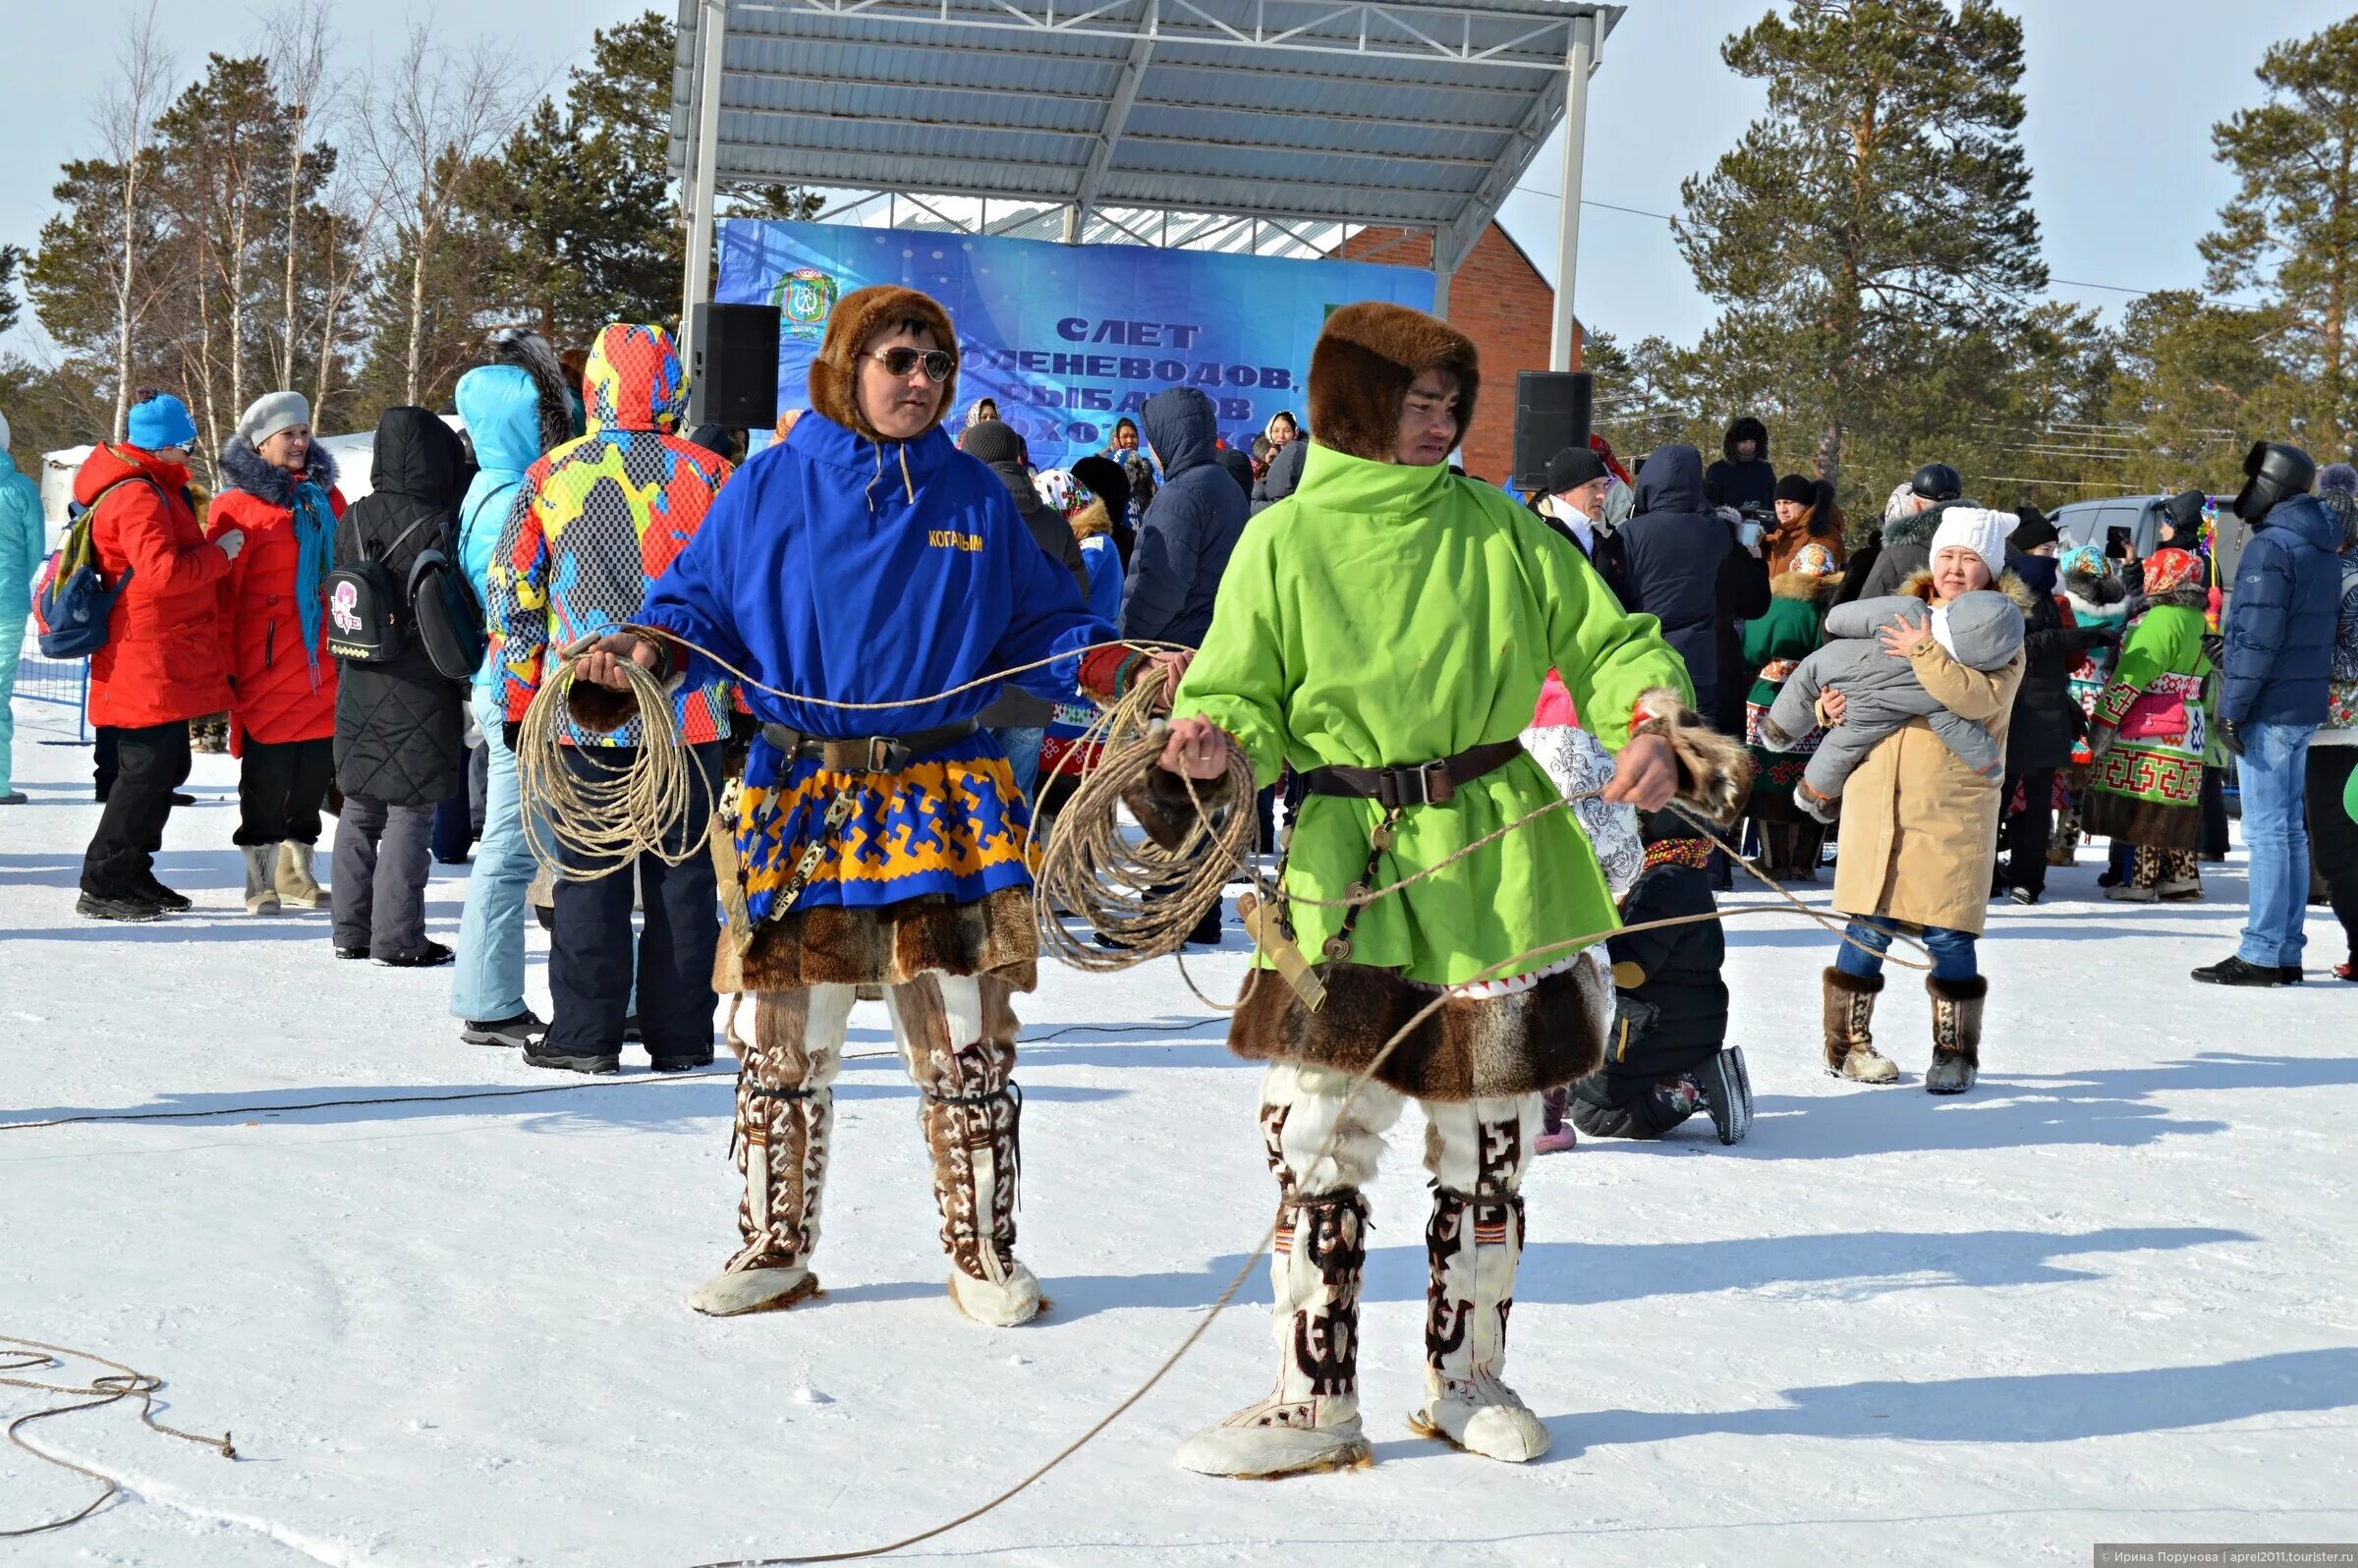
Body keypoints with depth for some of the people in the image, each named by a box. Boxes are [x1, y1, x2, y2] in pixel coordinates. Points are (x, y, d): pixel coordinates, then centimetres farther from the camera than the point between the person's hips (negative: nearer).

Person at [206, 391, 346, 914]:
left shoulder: (326, 495, 13)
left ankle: (296, 871, 21)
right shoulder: (237, 504, -4)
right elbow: (221, 589, -5)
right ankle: (262, 879, 9)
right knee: (267, 771, -1)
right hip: (266, 662, -5)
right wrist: (224, 663, -9)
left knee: (315, 770, 8)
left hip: (323, 659, 5)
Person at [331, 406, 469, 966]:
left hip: (359, 690, 6)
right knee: (410, 815, 0)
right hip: (420, 695, -6)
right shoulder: (437, 527, -15)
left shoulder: (354, 520, 3)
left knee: (359, 810, 15)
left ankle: (352, 930, 20)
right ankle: (398, 937, 2)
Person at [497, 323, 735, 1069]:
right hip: (690, 712, 0)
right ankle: (681, 1036, 9)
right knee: (684, 876, 6)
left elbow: (514, 596, 5)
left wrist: (518, 702, 13)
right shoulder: (710, 476, 0)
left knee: (589, 876, 6)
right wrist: (745, 696, 11)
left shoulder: (549, 477, 1)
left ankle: (585, 1034, 7)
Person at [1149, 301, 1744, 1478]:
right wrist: (1210, 750, -20)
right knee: (1313, 1136, -6)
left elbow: (1607, 642, 7)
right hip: (1346, 867, -1)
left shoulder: (1499, 531, 5)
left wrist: (1657, 728, -12)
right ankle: (1315, 1400, 9)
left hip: (1497, 866, 2)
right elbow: (1247, 698, 3)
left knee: (1487, 1147, 10)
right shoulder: (1285, 543, 1)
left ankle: (1466, 1380, 28)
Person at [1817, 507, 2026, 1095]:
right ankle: (1848, 1042, 18)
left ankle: (1955, 1052, 12)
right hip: (1877, 798, 3)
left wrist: (1926, 653, -22)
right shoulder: (1895, 621, 14)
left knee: (1948, 935, -2)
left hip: (1953, 809, -3)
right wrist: (1831, 704, 4)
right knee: (1869, 926, 6)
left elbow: (1980, 698, -17)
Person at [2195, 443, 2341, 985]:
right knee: (2289, 828, 12)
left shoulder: (2270, 547, -15)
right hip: (2306, 705, 9)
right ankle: (2287, 954, 15)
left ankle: (2260, 956, -7)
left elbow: (2257, 638, -20)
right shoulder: (2322, 549, 15)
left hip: (2269, 709, -9)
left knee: (2266, 831, -8)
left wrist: (2233, 708, -16)